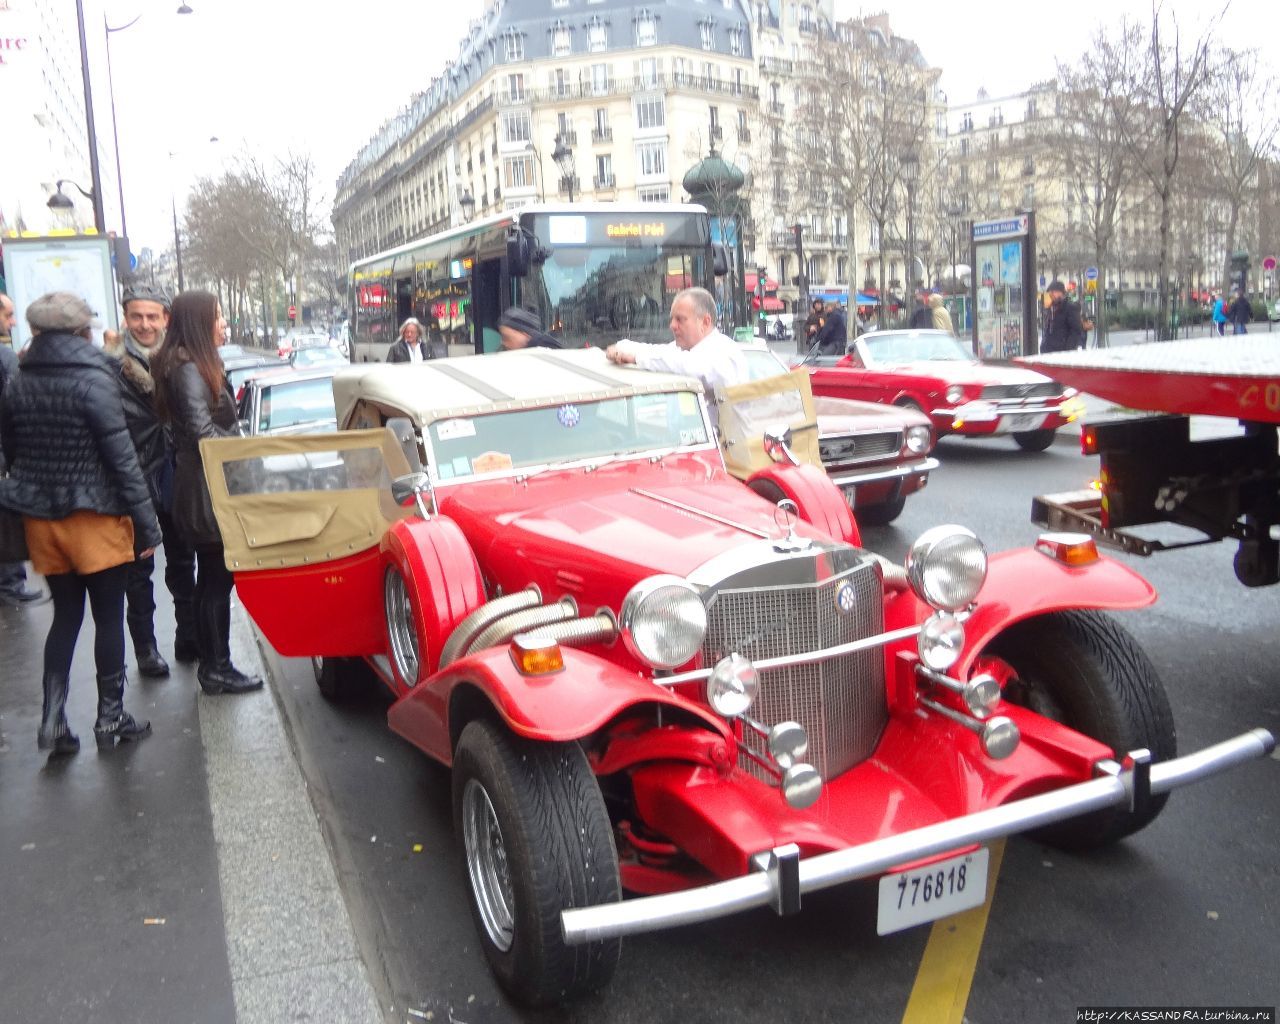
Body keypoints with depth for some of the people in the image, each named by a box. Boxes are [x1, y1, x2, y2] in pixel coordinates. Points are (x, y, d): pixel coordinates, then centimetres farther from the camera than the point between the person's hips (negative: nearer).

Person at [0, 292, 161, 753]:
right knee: (109, 618, 7)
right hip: (95, 518, -5)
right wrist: (147, 522, -13)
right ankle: (110, 718, 16)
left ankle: (52, 720, 12)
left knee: (65, 616, 15)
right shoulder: (93, 380, -14)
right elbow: (122, 456, -16)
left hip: (41, 520, 6)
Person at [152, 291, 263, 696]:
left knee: (211, 578, 15)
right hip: (207, 493, -10)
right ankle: (217, 669, 4)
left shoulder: (196, 366, 15)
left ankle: (210, 662, 24)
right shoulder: (189, 370, -15)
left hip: (207, 489, 10)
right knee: (218, 579, -3)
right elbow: (204, 431, -22)